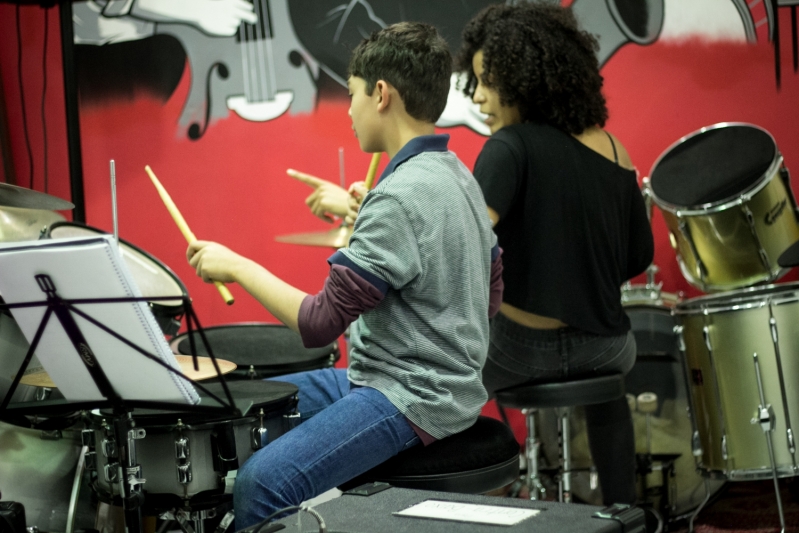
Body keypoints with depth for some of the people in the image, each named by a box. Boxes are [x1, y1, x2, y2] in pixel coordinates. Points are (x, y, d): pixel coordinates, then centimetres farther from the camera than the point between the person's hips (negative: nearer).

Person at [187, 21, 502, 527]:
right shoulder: (460, 176, 7)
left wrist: (238, 267, -12)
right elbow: (492, 294, 19)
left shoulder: (399, 197, -22)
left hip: (413, 402, -10)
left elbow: (321, 323, -23)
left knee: (262, 482, -21)